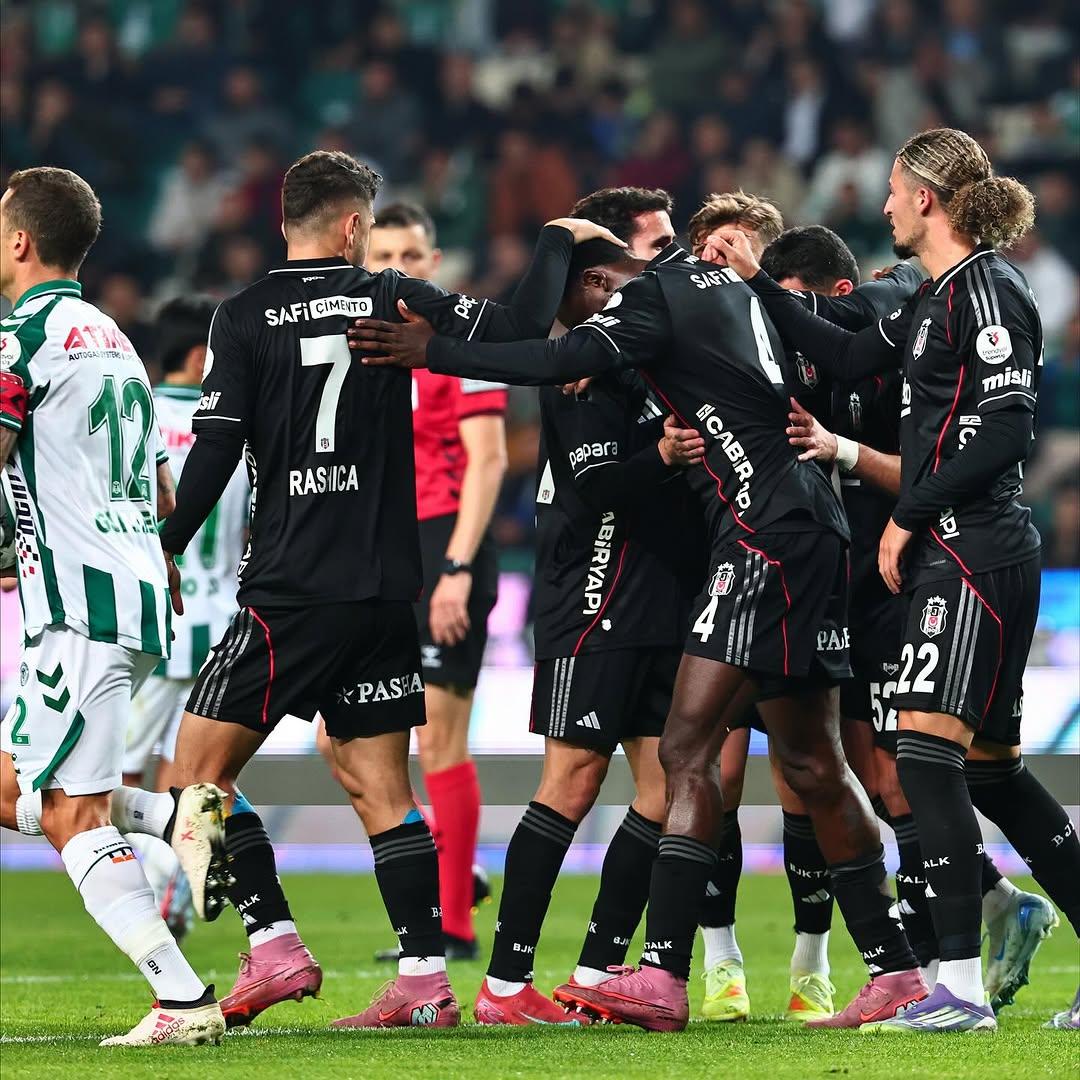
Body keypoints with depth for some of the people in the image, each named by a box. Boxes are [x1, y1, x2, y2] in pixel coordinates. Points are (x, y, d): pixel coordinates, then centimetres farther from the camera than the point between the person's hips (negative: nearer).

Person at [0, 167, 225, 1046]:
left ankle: (183, 999, -15)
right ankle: (178, 814, -3)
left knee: (72, 814, -8)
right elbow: (166, 499, 24)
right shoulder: (115, 339, 20)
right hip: (139, 598, 9)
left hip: (79, 605, -9)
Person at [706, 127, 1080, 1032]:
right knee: (988, 764, 11)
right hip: (952, 552, 10)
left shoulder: (986, 288, -11)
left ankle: (962, 985, -16)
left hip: (974, 551, -10)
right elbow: (851, 357, 30)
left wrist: (910, 516, -15)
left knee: (927, 746, -14)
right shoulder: (938, 297, 17)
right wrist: (757, 284, 29)